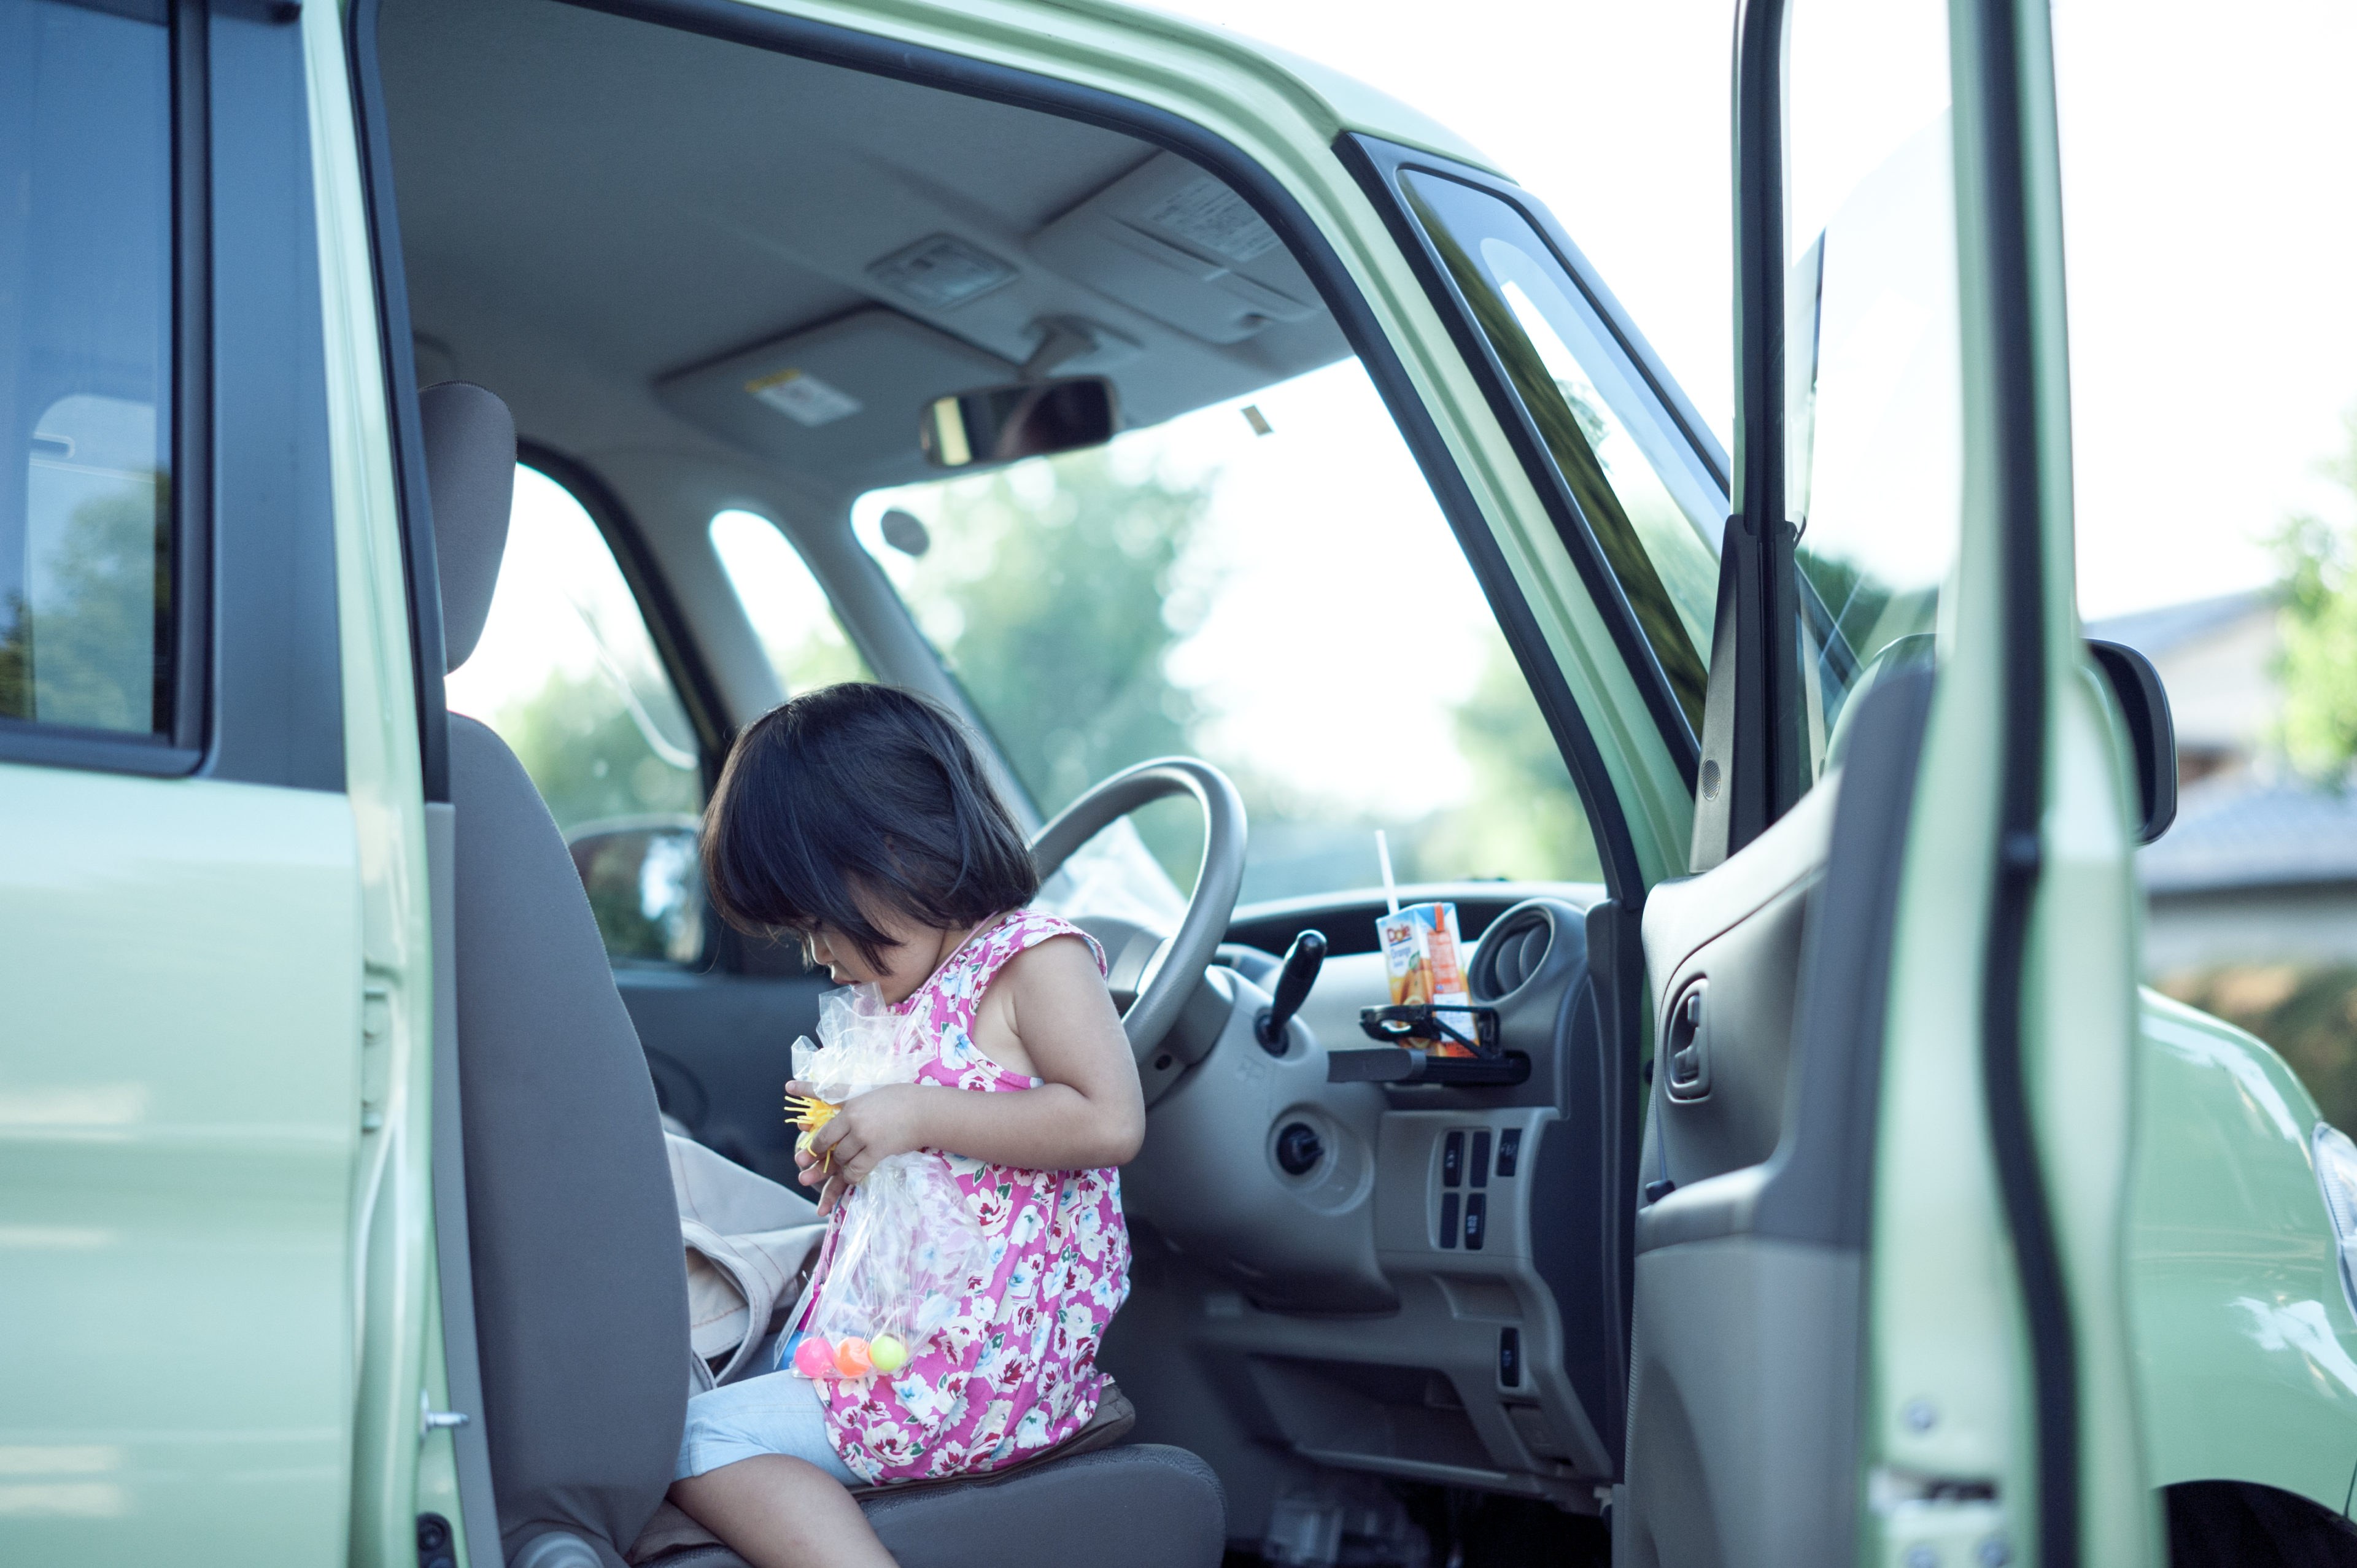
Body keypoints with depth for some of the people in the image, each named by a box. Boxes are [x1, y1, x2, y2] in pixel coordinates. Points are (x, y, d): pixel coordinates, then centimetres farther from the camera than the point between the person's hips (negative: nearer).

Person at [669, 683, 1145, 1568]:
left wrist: (917, 1115, -22)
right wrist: (843, 1138, 11)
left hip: (984, 1356, -11)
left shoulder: (1034, 956, -10)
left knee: (701, 1439, -17)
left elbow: (1111, 1121, -24)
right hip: (887, 1326, 11)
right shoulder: (920, 988, 18)